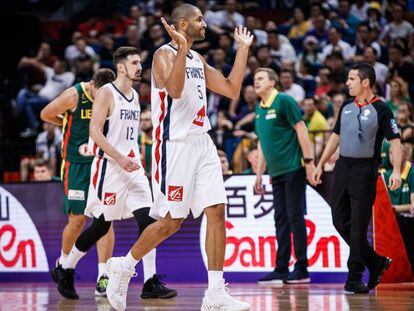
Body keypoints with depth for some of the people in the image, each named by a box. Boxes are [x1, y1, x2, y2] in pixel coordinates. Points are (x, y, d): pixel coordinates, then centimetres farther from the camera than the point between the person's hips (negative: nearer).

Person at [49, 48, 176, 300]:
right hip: (109, 166, -7)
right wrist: (119, 158, -21)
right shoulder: (106, 93, -8)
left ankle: (151, 283, -8)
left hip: (132, 167, 7)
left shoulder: (135, 97, 16)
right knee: (102, 225, 1)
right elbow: (95, 132, -15)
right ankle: (64, 270, 20)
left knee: (148, 221, -7)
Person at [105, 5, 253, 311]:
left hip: (202, 144, 7)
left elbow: (232, 89, 14)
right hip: (175, 145, -7)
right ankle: (123, 268, 17)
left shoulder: (197, 59, 16)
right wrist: (182, 48, -31)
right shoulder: (165, 53, -8)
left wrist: (243, 49, 17)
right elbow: (175, 90, -26)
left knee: (217, 212, -3)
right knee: (171, 221, -4)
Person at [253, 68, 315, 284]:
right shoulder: (259, 109, 15)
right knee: (281, 220, 7)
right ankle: (281, 270, 9)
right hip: (276, 173, 7)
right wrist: (259, 174, 20)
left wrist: (309, 161, -15)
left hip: (293, 169, -7)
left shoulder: (284, 101, -7)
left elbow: (301, 130, -10)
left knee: (295, 217, -6)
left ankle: (302, 270, -2)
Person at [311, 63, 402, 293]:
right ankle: (376, 262, 20)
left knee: (358, 225, -5)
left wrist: (397, 171, -23)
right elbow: (336, 136, 22)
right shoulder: (346, 107, 13)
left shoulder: (380, 109, -7)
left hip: (365, 170, -7)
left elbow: (395, 140, -11)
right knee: (340, 221, 6)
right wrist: (321, 165, 19)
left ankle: (355, 278, 1)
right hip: (343, 167, 7)